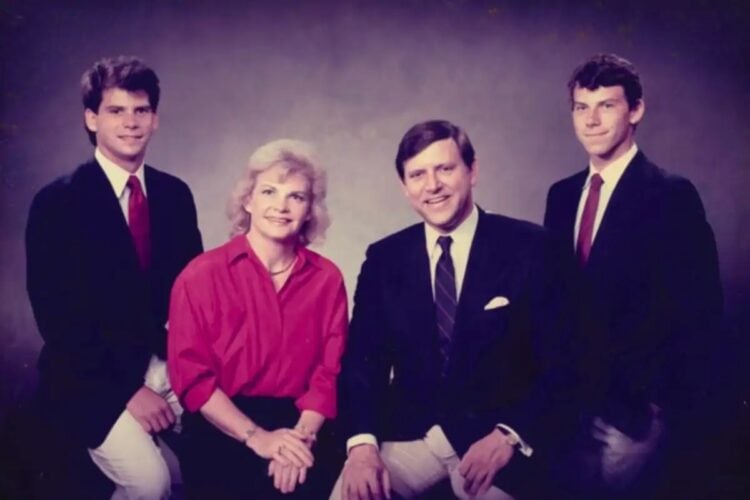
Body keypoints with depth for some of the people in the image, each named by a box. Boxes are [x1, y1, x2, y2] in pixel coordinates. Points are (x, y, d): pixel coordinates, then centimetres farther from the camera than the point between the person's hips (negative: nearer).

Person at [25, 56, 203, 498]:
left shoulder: (175, 194, 6)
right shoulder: (58, 202, -9)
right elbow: (56, 315, -11)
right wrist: (128, 390, -16)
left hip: (166, 364, 5)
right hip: (91, 379, -4)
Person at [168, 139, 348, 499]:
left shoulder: (327, 278, 4)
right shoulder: (202, 275, -3)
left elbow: (329, 371, 2)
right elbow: (191, 375, -5)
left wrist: (302, 435, -14)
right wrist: (256, 437, -13)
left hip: (299, 426, 2)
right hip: (222, 434, -1)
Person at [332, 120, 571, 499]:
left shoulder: (529, 248, -5)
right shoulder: (384, 258, 4)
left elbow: (558, 357, -5)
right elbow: (363, 359, 1)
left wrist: (510, 435, -17)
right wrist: (362, 443, -15)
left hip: (494, 435, -2)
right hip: (408, 433, 2)